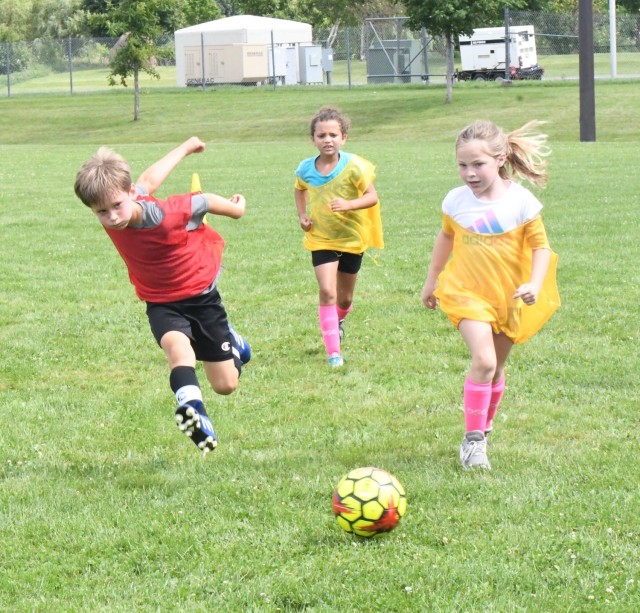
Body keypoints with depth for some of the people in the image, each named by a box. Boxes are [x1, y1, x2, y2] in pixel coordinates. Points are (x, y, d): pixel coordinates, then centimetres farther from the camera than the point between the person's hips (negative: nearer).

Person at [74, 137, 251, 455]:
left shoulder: (169, 215, -33)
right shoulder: (113, 217, -19)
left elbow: (204, 201, -12)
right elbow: (148, 181, -2)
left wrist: (236, 208, 10)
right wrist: (184, 149, 13)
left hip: (200, 294, -2)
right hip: (161, 303, 2)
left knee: (226, 385, 6)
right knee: (176, 345, -33)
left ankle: (232, 342, 40)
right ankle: (193, 408, -52)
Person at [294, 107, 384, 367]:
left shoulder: (354, 166, -17)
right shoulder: (306, 169, -6)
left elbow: (372, 196, -17)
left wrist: (348, 204, -34)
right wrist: (302, 214, 2)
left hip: (352, 238, -1)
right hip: (320, 239, 1)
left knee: (345, 297, 14)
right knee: (327, 292, -16)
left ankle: (339, 320, 50)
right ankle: (333, 351, -13)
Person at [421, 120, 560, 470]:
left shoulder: (521, 201, -12)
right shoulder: (456, 201, -5)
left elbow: (540, 247, -6)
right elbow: (446, 238, 13)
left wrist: (534, 286, -21)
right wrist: (431, 281, 20)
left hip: (509, 297, 1)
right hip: (468, 294, -1)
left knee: (495, 367, 14)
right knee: (483, 360, -19)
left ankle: (484, 426, 37)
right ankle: (473, 439, -12)